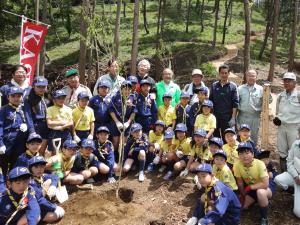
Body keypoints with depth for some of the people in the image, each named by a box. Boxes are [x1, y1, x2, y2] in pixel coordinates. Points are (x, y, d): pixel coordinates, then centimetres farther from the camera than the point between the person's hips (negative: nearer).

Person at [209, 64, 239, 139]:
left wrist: (233, 118, -10)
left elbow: (235, 103, -4)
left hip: (227, 117, -2)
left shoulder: (233, 86, 0)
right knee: (216, 137, 10)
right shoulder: (214, 86, 8)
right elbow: (210, 101, 10)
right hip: (215, 116, 3)